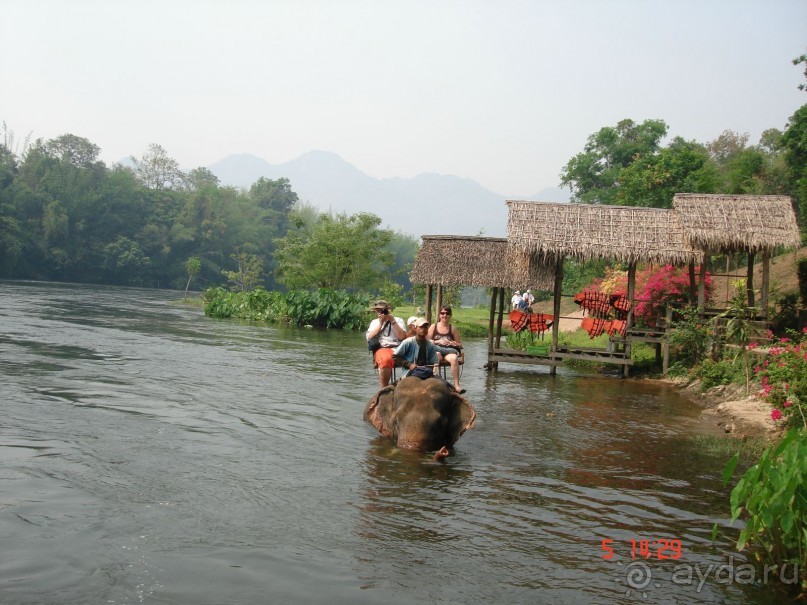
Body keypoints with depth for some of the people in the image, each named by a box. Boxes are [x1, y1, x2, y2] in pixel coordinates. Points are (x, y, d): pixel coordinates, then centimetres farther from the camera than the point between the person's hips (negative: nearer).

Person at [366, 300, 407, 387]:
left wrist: (393, 321, 0)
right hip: (381, 349, 0)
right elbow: (369, 338, 7)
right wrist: (380, 324, 5)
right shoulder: (374, 322, 25)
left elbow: (402, 337, 2)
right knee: (386, 359, -40)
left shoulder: (398, 320, 19)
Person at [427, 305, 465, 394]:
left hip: (449, 350, 1)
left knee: (454, 358, -35)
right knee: (436, 355, -39)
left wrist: (453, 343, -4)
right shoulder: (434, 327, 16)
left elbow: (460, 345, 18)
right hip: (435, 349, -1)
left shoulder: (452, 329, 18)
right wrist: (438, 342, -5)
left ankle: (457, 385, -36)